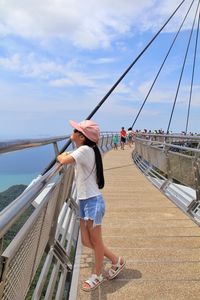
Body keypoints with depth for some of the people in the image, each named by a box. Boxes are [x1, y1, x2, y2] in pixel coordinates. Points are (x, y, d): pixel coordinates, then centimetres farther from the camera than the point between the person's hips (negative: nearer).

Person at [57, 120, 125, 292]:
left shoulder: (85, 150, -18)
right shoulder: (84, 151, 11)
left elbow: (63, 160, -24)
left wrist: (61, 156, -5)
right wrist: (66, 156, 2)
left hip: (92, 201, -9)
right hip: (84, 201, 9)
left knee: (96, 240, 10)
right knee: (86, 241, 17)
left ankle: (97, 275, 31)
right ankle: (116, 261, 36)